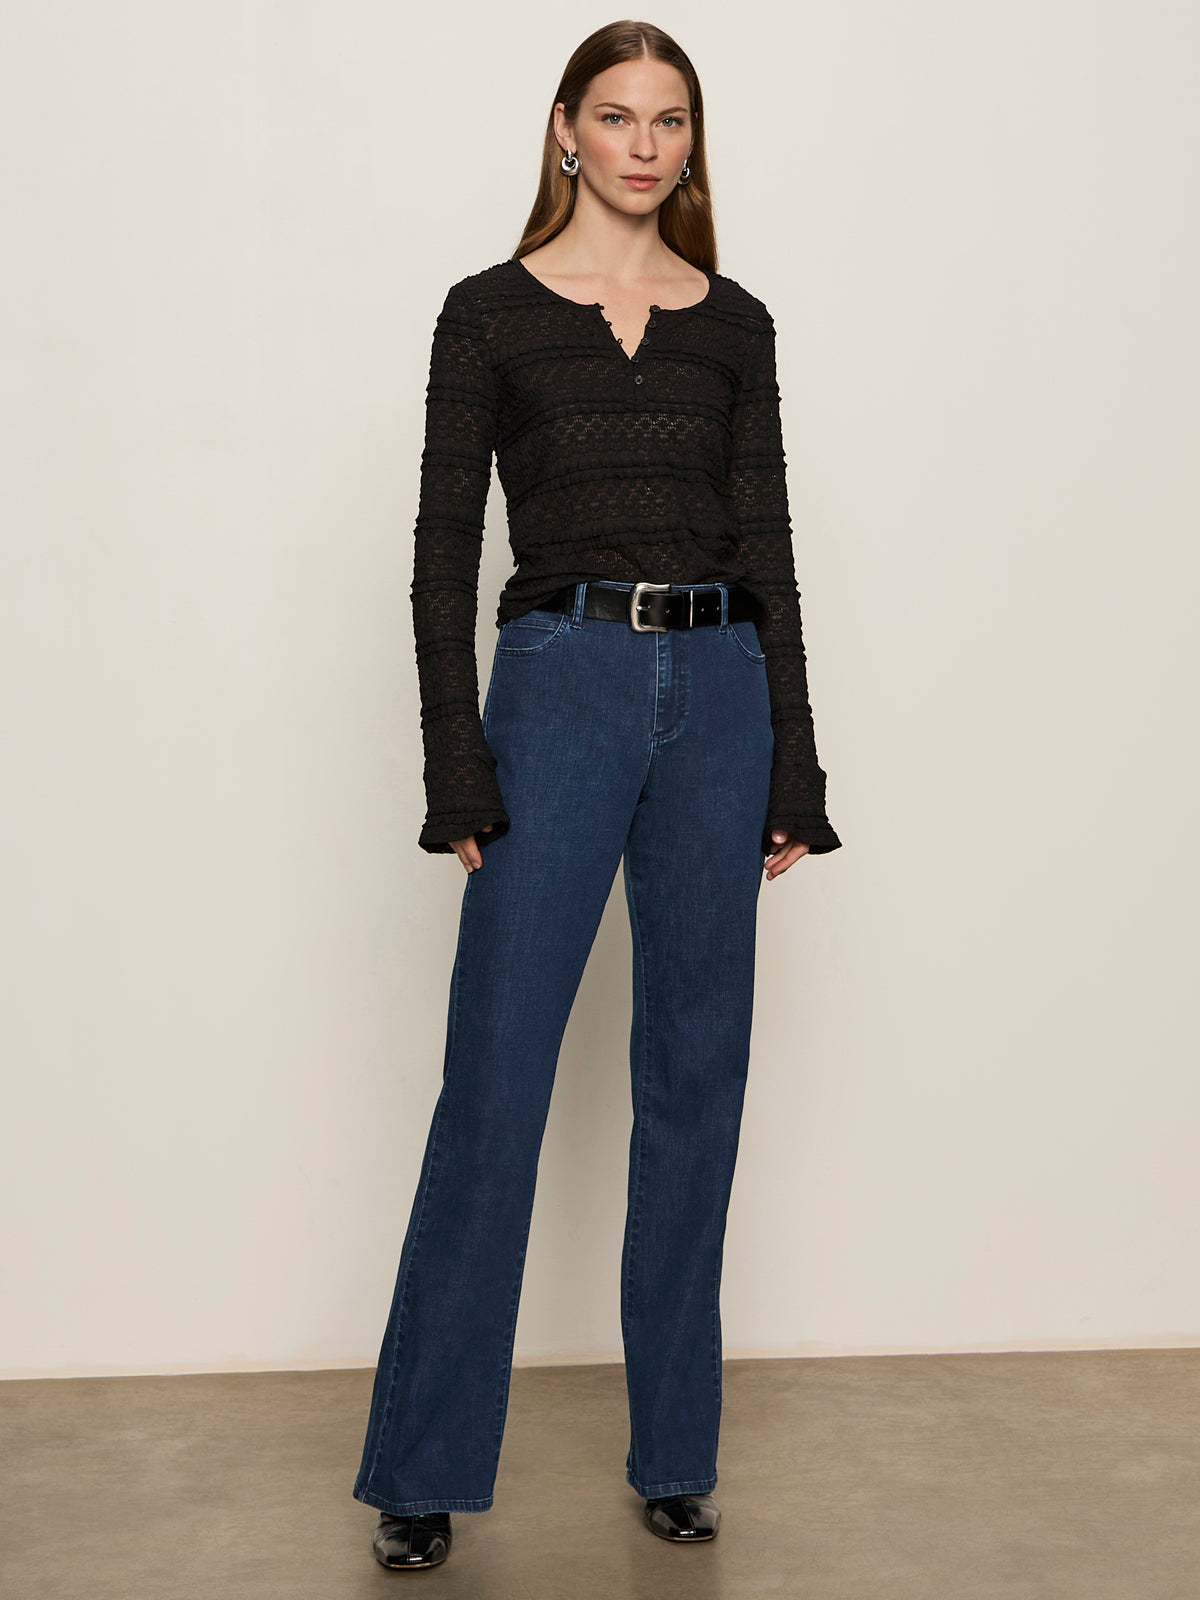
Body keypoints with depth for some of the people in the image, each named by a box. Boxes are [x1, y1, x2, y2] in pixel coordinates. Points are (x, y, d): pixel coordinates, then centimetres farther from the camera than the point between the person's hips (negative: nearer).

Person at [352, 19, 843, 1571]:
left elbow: (767, 549, 9)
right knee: (493, 1080, -3)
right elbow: (443, 556, -1)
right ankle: (422, 1467, 12)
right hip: (560, 685, -3)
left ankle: (674, 1448, 22)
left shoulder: (735, 323, 11)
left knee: (696, 1075, 7)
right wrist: (459, 775, -9)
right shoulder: (489, 312, 3)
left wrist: (793, 773, 5)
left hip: (718, 693, 3)